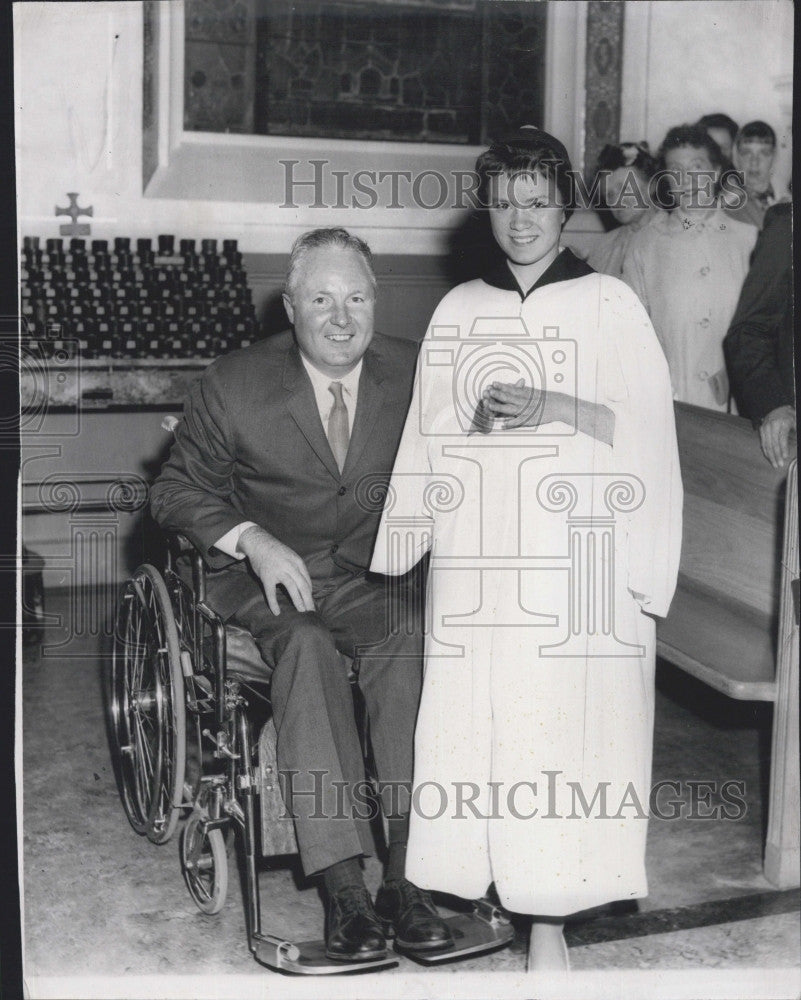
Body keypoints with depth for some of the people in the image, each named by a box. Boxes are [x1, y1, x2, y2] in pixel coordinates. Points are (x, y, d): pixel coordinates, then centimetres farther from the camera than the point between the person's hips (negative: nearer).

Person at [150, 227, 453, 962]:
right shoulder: (233, 385, -2)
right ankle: (344, 887, -33)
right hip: (265, 575, -1)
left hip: (374, 573, 2)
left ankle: (405, 873, -28)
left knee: (410, 644, -32)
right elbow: (177, 491, 4)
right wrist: (252, 539, -14)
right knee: (307, 646, -34)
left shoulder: (413, 373, 3)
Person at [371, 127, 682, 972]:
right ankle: (479, 885, 13)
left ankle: (548, 914, 5)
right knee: (473, 718, 0)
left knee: (563, 724, -5)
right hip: (475, 560, 3)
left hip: (576, 559, -3)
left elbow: (645, 427, -3)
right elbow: (427, 436, 17)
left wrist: (552, 409, -15)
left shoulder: (609, 305, 4)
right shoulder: (458, 311, 14)